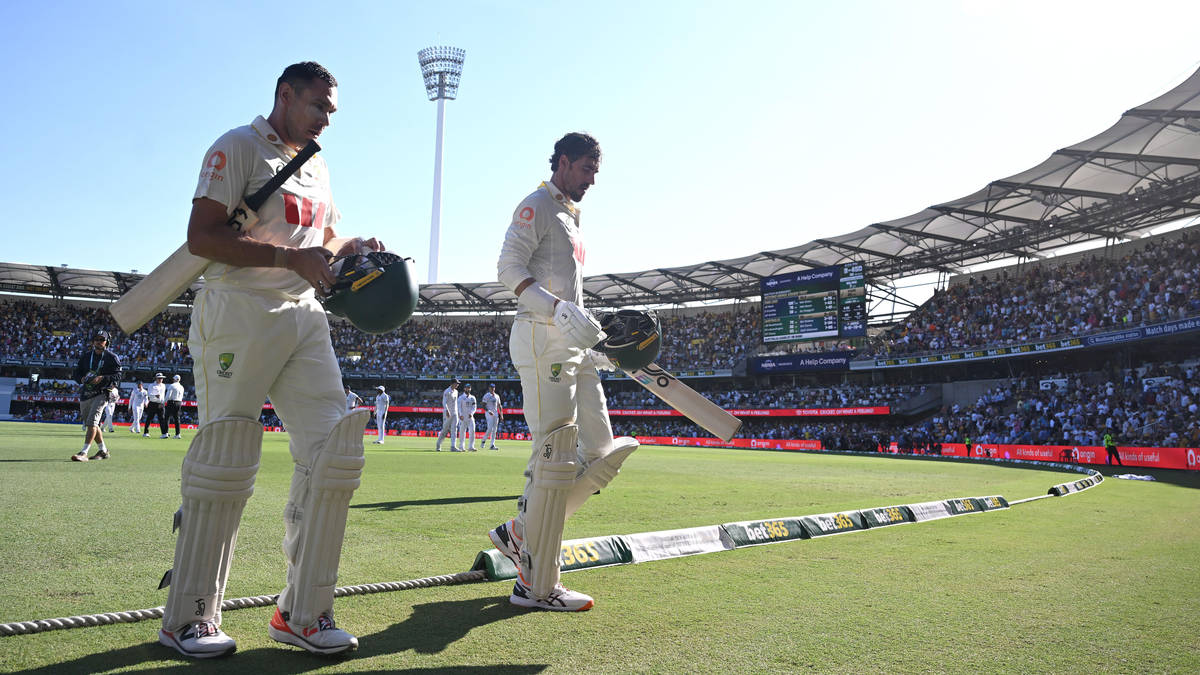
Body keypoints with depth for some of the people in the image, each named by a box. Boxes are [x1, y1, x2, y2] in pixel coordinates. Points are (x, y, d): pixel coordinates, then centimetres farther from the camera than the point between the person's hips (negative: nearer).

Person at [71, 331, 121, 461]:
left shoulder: (111, 357, 0)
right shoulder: (85, 356, 12)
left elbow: (118, 375, -6)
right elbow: (76, 374, 15)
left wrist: (102, 378, -20)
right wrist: (82, 379, -7)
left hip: (101, 393, -6)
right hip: (85, 394, 6)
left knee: (92, 422, -18)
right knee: (90, 424, 13)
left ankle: (84, 453, -23)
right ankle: (103, 450, 27)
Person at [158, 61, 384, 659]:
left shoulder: (317, 167, 23)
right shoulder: (238, 147, -3)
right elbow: (201, 237, -14)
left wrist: (357, 248, 10)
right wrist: (290, 257, -21)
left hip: (303, 318, 8)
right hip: (239, 316, -7)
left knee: (333, 450, -2)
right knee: (225, 464, -5)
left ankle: (302, 613, 7)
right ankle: (186, 618, 11)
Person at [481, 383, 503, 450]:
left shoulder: (497, 396, 14)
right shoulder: (486, 396, -3)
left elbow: (499, 406, 17)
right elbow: (484, 406, -9)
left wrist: (501, 414, 8)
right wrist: (489, 411, -24)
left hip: (496, 414, 6)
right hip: (489, 414, -6)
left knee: (494, 430, 2)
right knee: (490, 428, -16)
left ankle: (492, 445, 3)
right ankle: (484, 440, 7)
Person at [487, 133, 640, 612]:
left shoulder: (571, 218, 28)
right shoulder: (538, 205, 0)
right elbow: (510, 268, -14)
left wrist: (589, 348, 22)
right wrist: (559, 308, -28)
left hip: (571, 349, 10)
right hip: (541, 339, -9)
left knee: (602, 454, 6)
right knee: (555, 459, -11)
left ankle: (520, 532, 14)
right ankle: (536, 585, -4)